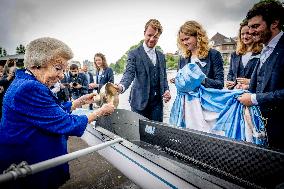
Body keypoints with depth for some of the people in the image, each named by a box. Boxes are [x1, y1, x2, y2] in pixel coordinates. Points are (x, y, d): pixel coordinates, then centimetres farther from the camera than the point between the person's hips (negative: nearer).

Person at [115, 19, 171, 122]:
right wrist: (121, 86, -37)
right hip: (140, 101, -4)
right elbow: (129, 73, -16)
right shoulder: (134, 54, -3)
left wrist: (166, 90, -1)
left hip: (157, 102, 5)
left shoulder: (161, 56, 13)